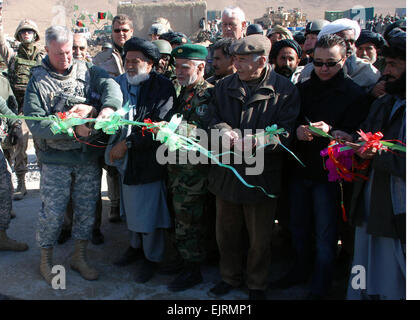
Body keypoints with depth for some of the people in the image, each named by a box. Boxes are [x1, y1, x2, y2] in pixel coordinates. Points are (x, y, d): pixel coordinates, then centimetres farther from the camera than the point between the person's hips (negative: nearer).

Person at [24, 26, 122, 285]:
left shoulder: (89, 70, 2)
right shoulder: (38, 80, -3)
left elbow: (112, 88, -16)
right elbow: (35, 122, -14)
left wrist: (101, 112, -37)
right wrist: (74, 130, -25)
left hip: (90, 156, 2)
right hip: (56, 159, -2)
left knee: (87, 209, 12)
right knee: (53, 211, 6)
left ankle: (80, 257, 32)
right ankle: (46, 260, 28)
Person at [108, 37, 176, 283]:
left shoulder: (163, 87, -12)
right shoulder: (120, 83, 5)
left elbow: (160, 127, -20)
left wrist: (127, 144, -20)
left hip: (148, 160, -6)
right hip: (125, 160, 6)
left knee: (149, 208, 3)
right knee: (132, 206, 19)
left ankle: (152, 257, 23)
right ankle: (136, 246, 40)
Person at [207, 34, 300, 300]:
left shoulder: (285, 90, -10)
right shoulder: (225, 86, 5)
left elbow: (284, 134, -16)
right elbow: (214, 119, 6)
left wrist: (246, 142, -29)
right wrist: (224, 131, -18)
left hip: (261, 175, -4)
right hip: (227, 173, 4)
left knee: (260, 237, 12)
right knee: (227, 232, 18)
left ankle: (257, 284, 35)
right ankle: (230, 277, 41)